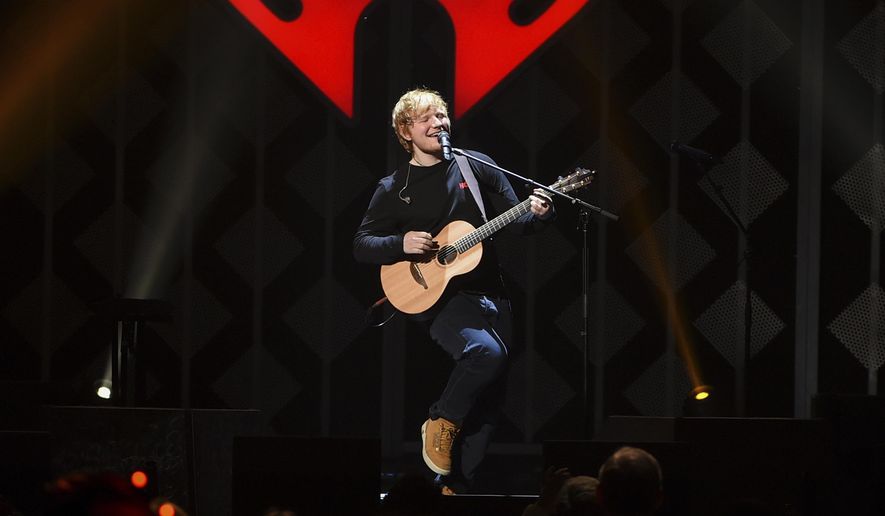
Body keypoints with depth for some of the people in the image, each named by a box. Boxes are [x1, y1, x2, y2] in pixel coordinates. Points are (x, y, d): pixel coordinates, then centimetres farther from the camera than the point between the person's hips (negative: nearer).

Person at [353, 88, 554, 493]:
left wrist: (537, 214, -16)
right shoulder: (394, 189, 2)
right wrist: (402, 244, -17)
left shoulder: (476, 166, 7)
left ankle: (452, 488, 9)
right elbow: (361, 245, 2)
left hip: (488, 292, 4)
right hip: (436, 296, -4)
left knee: (489, 400, 0)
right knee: (486, 352, -31)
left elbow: (515, 222, 7)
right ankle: (441, 423, -7)